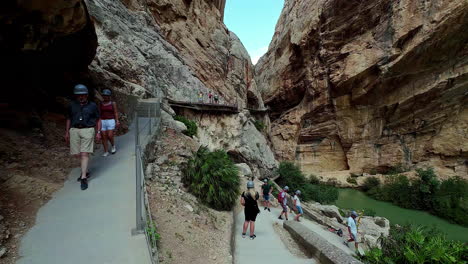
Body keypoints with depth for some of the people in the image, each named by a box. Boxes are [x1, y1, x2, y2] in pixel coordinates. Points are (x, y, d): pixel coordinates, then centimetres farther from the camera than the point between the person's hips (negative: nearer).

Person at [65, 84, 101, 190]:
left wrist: (98, 132, 1)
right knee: (77, 153, 6)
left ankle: (84, 178, -6)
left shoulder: (92, 106, 4)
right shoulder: (72, 105, 10)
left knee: (84, 153, -9)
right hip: (74, 130, 3)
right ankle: (85, 169, 32)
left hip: (88, 130, -3)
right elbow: (69, 119, 18)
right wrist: (67, 132, 15)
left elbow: (98, 120, 8)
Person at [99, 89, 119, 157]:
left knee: (110, 136, -10)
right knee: (104, 137, 1)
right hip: (102, 121, 3)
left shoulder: (113, 103, 2)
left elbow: (116, 113, 0)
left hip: (111, 121, -3)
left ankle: (113, 146, 20)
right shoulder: (100, 104, 10)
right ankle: (106, 152, 8)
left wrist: (117, 121, -8)